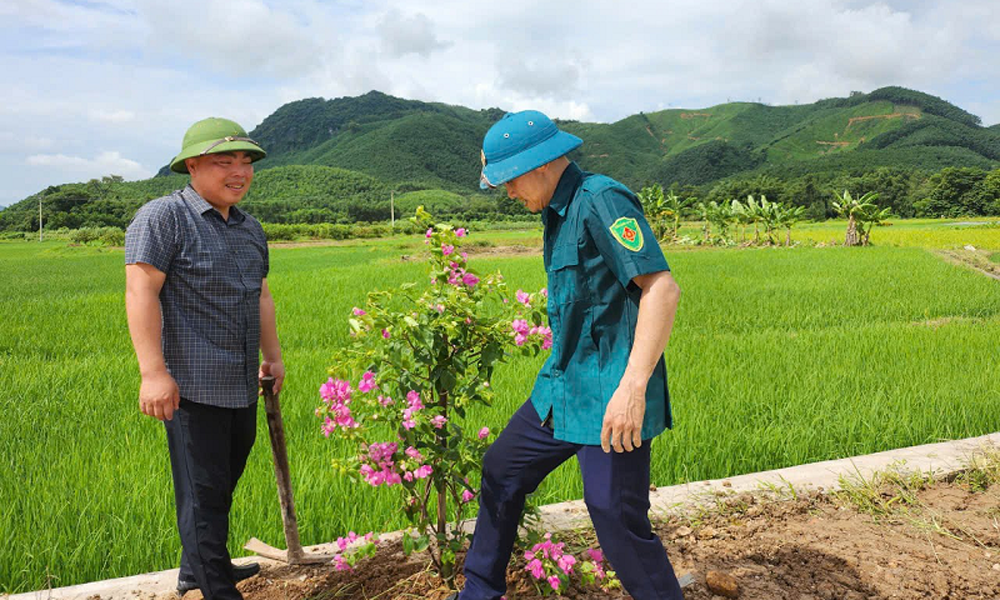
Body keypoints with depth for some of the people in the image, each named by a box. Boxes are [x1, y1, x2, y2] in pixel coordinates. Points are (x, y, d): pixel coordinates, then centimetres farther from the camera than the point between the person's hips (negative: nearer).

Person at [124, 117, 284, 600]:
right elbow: (141, 293, -16)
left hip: (242, 387, 8)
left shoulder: (249, 228, 16)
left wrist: (272, 355, 22)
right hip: (194, 385, -8)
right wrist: (153, 373, -22)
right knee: (203, 492, 0)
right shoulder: (162, 217, -9)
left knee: (224, 483, 18)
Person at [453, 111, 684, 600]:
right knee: (501, 469, 18)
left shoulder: (601, 200, -17)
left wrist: (633, 387, -28)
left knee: (618, 520, -7)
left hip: (610, 398, -10)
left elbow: (662, 289, -23)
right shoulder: (558, 211, 12)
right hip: (561, 390, 10)